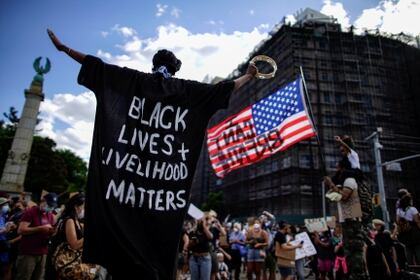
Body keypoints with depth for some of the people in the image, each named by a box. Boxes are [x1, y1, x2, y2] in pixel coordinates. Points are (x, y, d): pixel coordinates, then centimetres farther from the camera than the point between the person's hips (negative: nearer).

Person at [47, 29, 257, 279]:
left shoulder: (134, 80, 10)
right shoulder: (187, 90, 10)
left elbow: (96, 64, 13)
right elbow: (223, 89, 16)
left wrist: (63, 47, 25)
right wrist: (248, 76, 31)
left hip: (128, 170, 0)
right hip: (166, 177, 1)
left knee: (122, 226, 5)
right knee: (159, 243, 8)